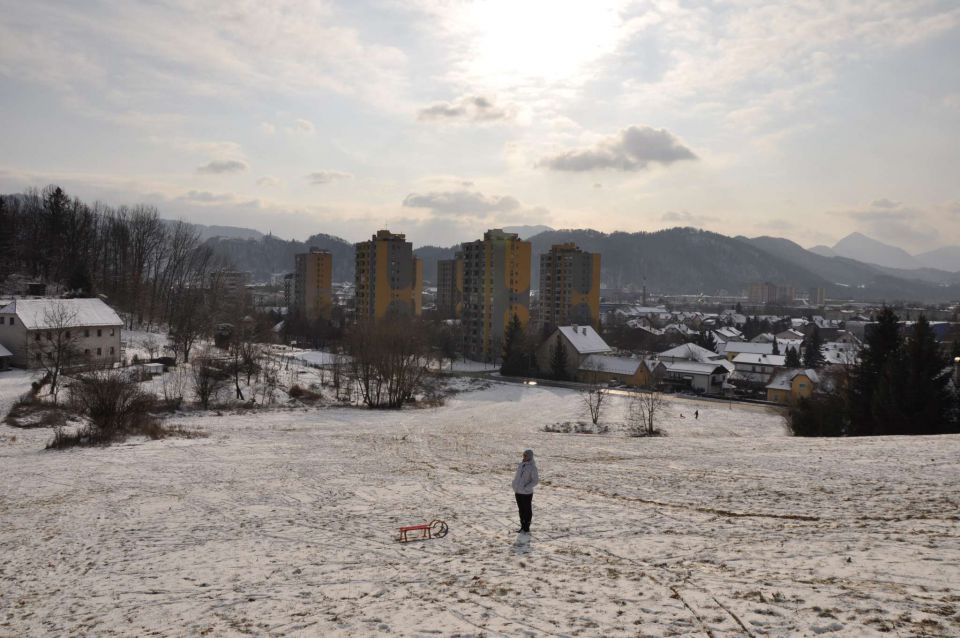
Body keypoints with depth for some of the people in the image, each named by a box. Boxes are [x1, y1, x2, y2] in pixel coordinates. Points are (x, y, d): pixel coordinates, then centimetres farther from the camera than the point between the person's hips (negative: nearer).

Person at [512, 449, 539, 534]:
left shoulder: (532, 467, -14)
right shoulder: (521, 465, 7)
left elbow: (536, 480, -16)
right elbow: (517, 476, 18)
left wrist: (526, 488, -20)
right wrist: (514, 486, 8)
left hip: (526, 493, -7)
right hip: (518, 492, 7)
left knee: (527, 511, 5)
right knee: (521, 510, 16)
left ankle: (526, 528, 14)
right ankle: (522, 527, 28)